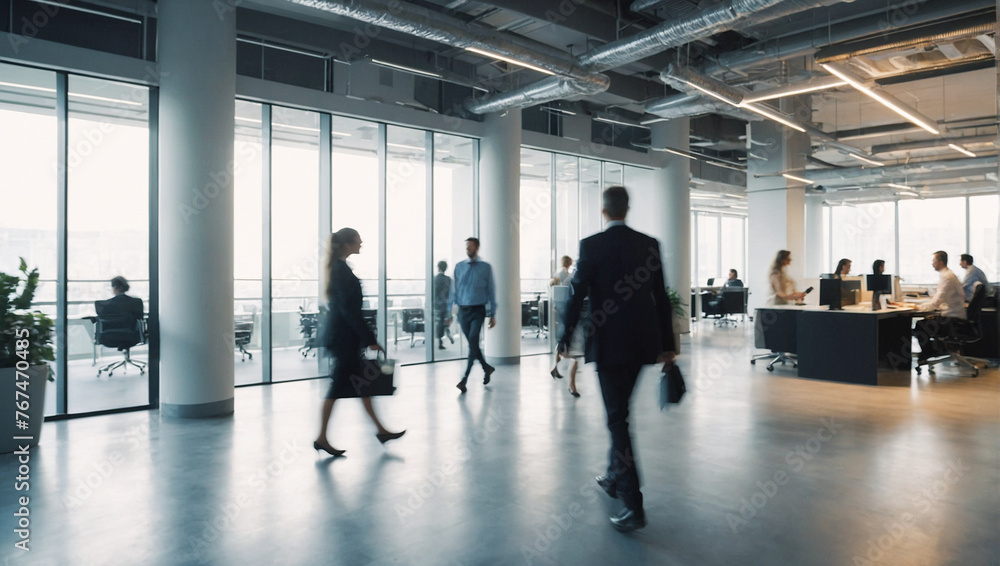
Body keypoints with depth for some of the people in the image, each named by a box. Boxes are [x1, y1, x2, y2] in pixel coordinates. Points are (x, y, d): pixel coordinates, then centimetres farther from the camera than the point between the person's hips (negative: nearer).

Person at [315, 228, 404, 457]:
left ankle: (381, 430, 22)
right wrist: (369, 339, -19)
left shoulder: (339, 267, 14)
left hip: (342, 333, 10)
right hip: (344, 335, -10)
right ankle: (322, 438, 8)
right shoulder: (342, 270, -16)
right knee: (340, 384, -2)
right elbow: (349, 309, -21)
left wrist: (366, 337, 21)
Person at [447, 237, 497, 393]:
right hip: (463, 310, 3)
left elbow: (491, 291, 3)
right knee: (473, 344, 10)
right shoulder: (459, 266, 7)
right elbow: (454, 290, 8)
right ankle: (487, 368, 33)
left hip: (478, 310, -3)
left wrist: (493, 314, 1)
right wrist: (450, 313, 5)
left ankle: (464, 380, -14)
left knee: (473, 343, -15)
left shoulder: (486, 267, 1)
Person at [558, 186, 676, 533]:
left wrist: (565, 339, 2)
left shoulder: (591, 246, -9)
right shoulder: (650, 244, 4)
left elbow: (576, 296, -10)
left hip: (608, 342, -5)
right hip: (642, 342, 5)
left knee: (618, 418, -1)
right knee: (619, 411, 22)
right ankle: (615, 477, 37)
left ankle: (633, 505, -3)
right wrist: (667, 344, 11)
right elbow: (661, 298, 5)